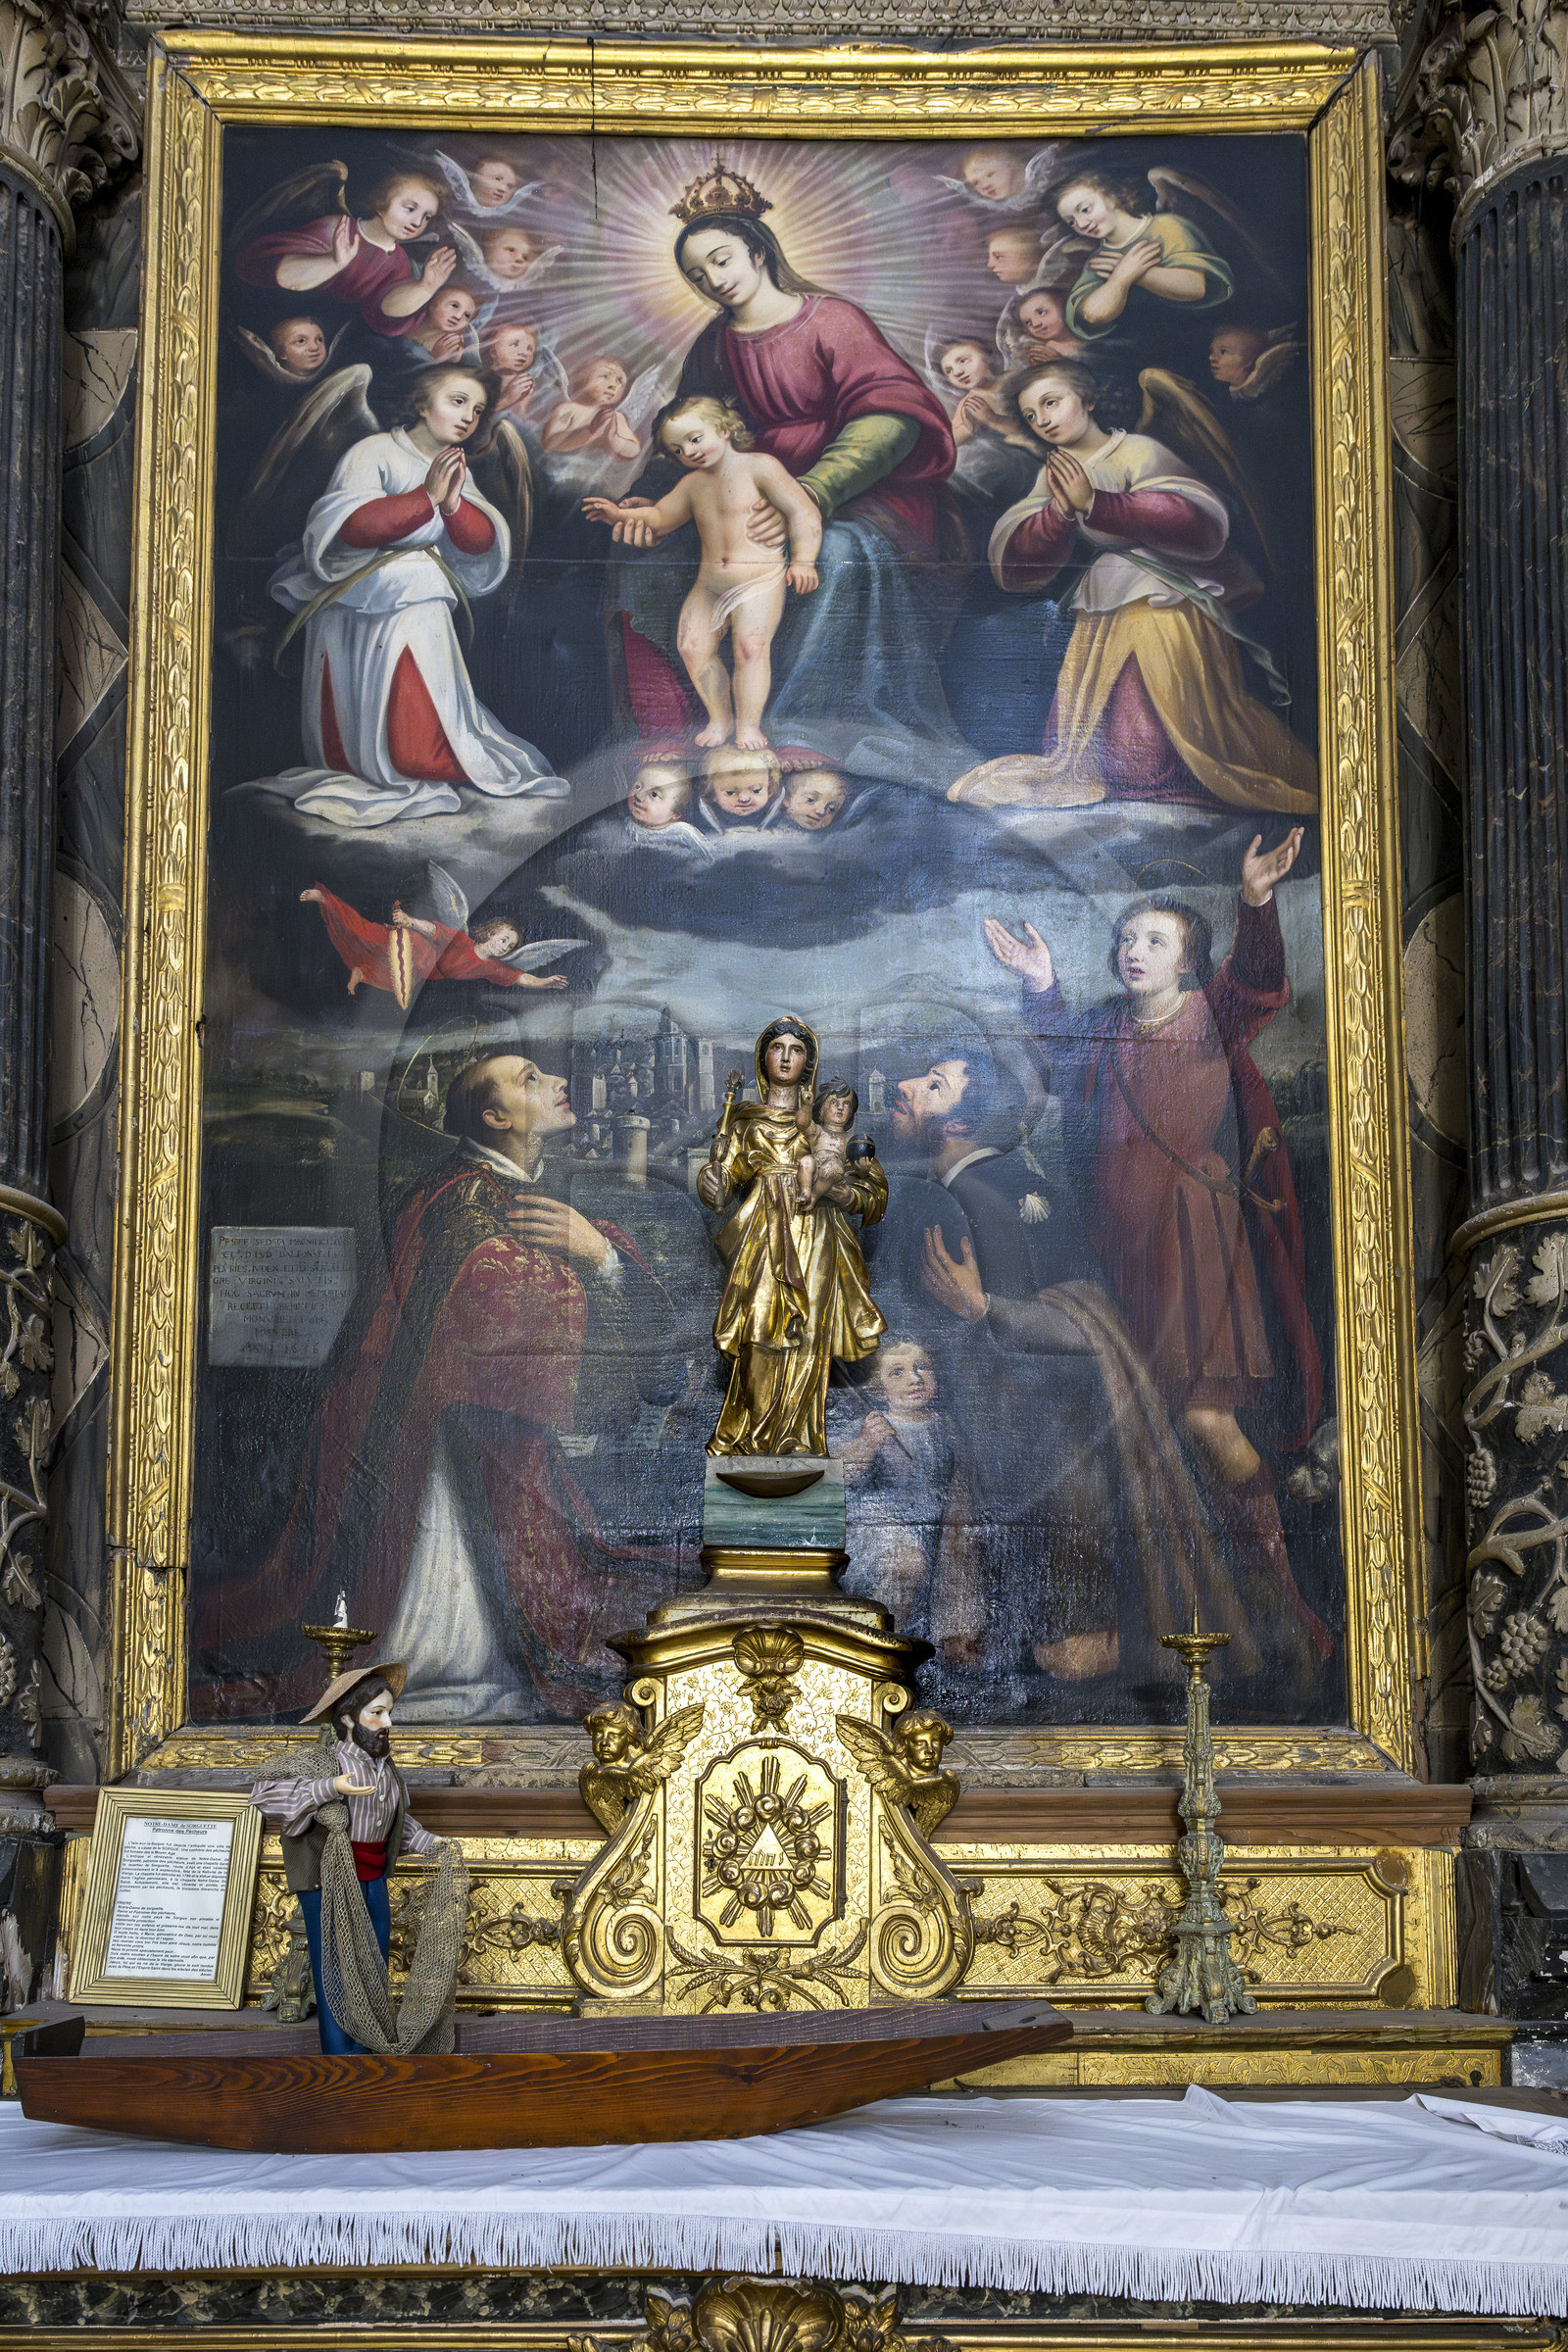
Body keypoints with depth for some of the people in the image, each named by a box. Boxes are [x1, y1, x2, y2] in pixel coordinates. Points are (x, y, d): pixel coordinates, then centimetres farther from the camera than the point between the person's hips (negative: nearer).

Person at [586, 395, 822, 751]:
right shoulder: (693, 485, 13)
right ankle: (720, 719, 9)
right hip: (709, 584, 7)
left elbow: (802, 512, -10)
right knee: (692, 645, -6)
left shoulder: (759, 468, -6)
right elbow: (660, 516, 27)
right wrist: (621, 514, 10)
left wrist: (803, 560, -21)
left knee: (749, 644, -22)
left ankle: (749, 725, -12)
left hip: (759, 579, -6)